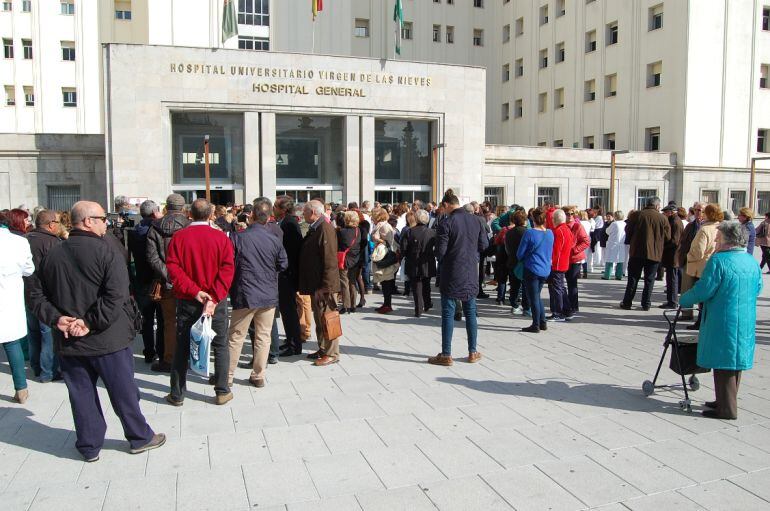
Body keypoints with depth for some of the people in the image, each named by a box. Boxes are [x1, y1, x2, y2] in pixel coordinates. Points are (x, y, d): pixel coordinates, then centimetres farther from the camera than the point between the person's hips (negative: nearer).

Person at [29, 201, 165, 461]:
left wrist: (57, 318, -6)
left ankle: (89, 446, 26)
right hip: (106, 339, -5)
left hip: (67, 341, 5)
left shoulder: (52, 255, 5)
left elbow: (39, 296, 5)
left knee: (81, 394, 15)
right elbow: (115, 295, -24)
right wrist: (91, 323, -17)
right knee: (124, 391, 10)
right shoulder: (106, 250, -14)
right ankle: (140, 437, 25)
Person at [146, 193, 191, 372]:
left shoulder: (155, 228, 1)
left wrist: (167, 275, -9)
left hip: (167, 283, 1)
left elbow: (152, 257, -7)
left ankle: (169, 360, 15)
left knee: (170, 322, 9)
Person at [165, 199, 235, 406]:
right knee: (220, 345, 11)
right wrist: (214, 298, -18)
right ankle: (222, 391, 14)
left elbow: (173, 267, -11)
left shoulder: (179, 237, -3)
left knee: (182, 346, 11)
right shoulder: (221, 237, -6)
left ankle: (177, 394, 18)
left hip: (187, 301, 1)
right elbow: (227, 268, -14)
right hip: (216, 300, -1)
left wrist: (194, 291, -14)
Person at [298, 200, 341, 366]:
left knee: (326, 318, -2)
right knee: (319, 319, 17)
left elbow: (330, 260, -22)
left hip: (323, 284, -10)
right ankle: (323, 349, 28)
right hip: (314, 284, 10)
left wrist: (325, 286, -23)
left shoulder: (325, 229, -17)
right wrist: (307, 284, 19)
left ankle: (332, 353, 7)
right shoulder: (314, 229, 14)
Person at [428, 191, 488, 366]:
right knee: (470, 312, 14)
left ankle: (446, 355, 5)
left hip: (452, 274, -5)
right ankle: (473, 352, 20)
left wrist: (441, 258, 7)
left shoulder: (446, 223, -15)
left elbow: (440, 252, -14)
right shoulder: (476, 220, 2)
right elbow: (484, 245, 7)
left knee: (448, 313, 2)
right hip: (471, 273, 5)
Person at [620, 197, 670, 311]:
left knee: (633, 278, 7)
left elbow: (628, 231, -1)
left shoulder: (637, 215, -4)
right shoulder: (662, 218, -4)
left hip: (637, 251, 0)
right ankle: (646, 304, 9)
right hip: (654, 253, 0)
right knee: (649, 280, 8)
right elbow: (668, 237, 0)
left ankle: (627, 302, 8)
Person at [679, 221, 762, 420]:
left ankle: (726, 409, 6)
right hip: (746, 324, 8)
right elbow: (757, 289, 19)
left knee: (724, 364, 0)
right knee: (735, 362, 17)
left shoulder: (718, 260, -16)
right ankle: (726, 401, 29)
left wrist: (683, 301, -2)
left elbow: (703, 291, -17)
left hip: (723, 323, -8)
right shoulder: (752, 262, 8)